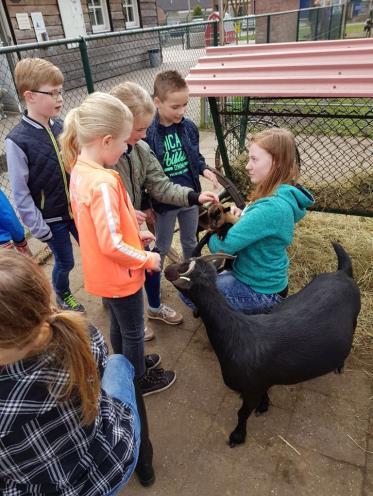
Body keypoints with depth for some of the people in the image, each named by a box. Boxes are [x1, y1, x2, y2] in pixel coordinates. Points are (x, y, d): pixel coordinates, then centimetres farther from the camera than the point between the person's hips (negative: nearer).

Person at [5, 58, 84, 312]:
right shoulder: (17, 141, -18)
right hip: (51, 217, -4)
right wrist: (38, 227, -11)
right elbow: (20, 192, -14)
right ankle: (62, 294, 44)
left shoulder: (61, 126, -4)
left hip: (77, 209, 4)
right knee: (65, 262, 13)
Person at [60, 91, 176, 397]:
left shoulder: (79, 170, -1)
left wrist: (134, 233, 7)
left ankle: (127, 366, 51)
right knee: (133, 331, 16)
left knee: (119, 325, 28)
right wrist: (147, 259, -15)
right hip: (120, 276, -8)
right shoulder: (103, 183, -31)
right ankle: (140, 380, 39)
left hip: (102, 273, 8)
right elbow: (112, 244, -30)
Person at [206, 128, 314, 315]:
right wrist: (236, 220, -8)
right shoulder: (284, 196, -2)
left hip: (259, 291, -9)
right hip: (264, 280, 9)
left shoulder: (271, 208, -31)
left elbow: (221, 247, -27)